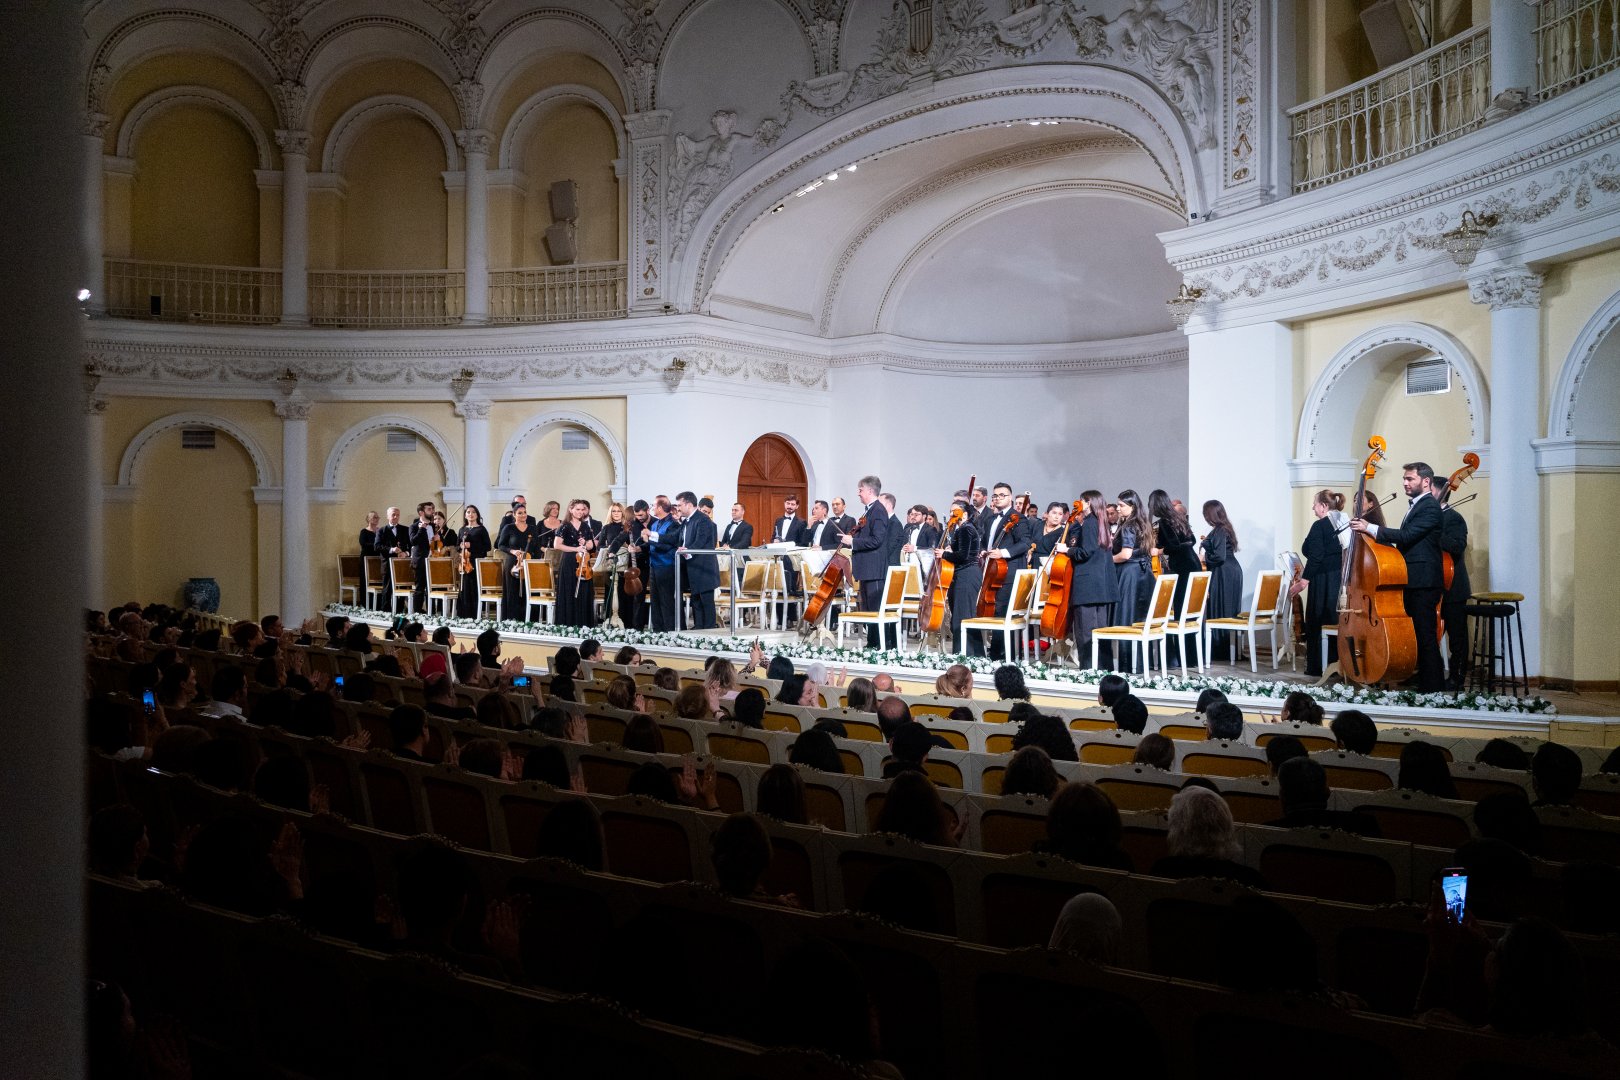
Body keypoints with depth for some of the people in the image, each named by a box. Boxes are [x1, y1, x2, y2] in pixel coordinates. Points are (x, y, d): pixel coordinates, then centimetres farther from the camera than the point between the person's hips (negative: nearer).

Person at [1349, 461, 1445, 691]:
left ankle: (1431, 688, -6)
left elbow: (1406, 535, -22)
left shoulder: (1429, 506, -12)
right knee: (1418, 633, 13)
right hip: (1412, 582, 10)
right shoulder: (1416, 506, 19)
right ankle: (1423, 682, 20)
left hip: (1424, 582, -10)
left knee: (1426, 635, -8)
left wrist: (1370, 528, -22)